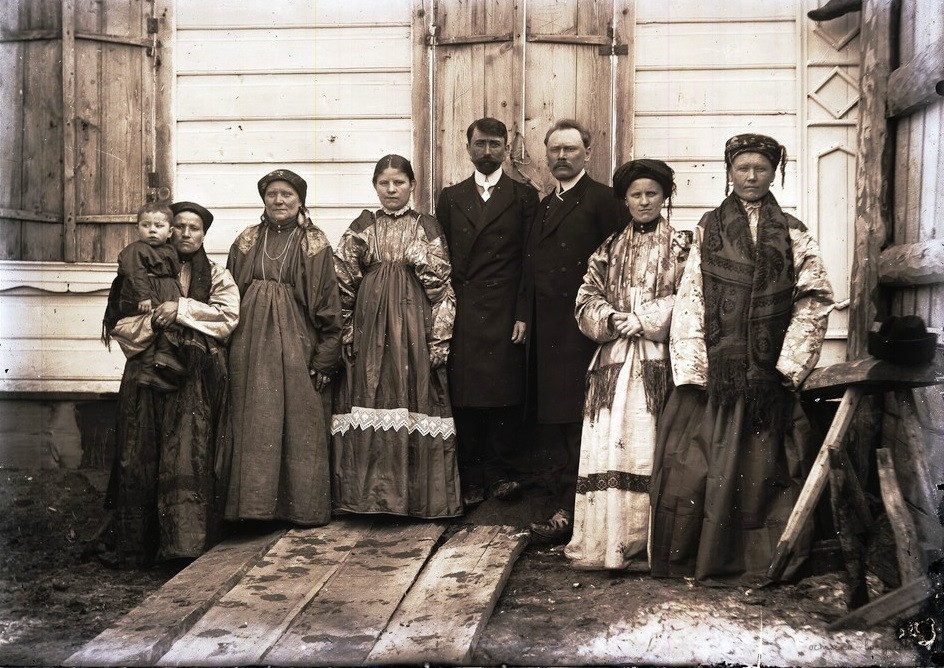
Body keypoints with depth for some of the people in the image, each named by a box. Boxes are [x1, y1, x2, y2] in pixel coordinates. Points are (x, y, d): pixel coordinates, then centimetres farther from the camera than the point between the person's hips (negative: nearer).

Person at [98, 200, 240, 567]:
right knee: (142, 457, -2)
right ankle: (134, 545, 5)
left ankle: (187, 542, -7)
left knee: (191, 455, -9)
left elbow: (228, 315, -4)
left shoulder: (216, 275, 13)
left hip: (199, 379, -1)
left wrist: (182, 308, -12)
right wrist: (152, 322, -11)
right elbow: (116, 323, 7)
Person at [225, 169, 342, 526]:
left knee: (299, 423, 0)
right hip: (251, 342, 2)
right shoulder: (247, 242, 11)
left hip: (295, 343, -2)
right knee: (252, 425, 2)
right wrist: (228, 348, 4)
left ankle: (301, 506, 9)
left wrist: (325, 359, -7)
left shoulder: (314, 244, 3)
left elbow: (328, 304, 0)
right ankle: (255, 503, 10)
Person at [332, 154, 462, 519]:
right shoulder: (362, 227, 10)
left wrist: (439, 340, -7)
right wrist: (345, 331, 1)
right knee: (369, 398, 0)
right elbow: (343, 282, 8)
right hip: (369, 324, 2)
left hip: (414, 324, -1)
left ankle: (417, 494, 9)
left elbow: (441, 287, 0)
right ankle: (369, 492, 8)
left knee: (414, 398, -1)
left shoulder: (427, 226, 5)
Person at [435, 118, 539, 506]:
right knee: (464, 394, 2)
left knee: (504, 393, -1)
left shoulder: (524, 196, 7)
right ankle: (471, 478, 10)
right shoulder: (451, 198, 14)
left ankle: (500, 474, 9)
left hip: (505, 313, -2)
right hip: (460, 313, 2)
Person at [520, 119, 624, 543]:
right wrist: (523, 314, 11)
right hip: (544, 329, 8)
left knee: (574, 422, -7)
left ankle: (568, 512, -5)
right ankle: (559, 501, 15)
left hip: (580, 329, -8)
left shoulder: (602, 199, -3)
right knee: (548, 420, 8)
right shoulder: (543, 206, 22)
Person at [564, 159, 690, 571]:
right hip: (613, 362, 3)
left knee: (649, 448, -6)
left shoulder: (680, 248, 6)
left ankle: (645, 543, 1)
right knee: (607, 447, -2)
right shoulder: (609, 250, 16)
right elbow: (587, 301, 11)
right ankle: (604, 542, 4)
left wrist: (643, 320, -10)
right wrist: (611, 319, -7)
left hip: (658, 363, -3)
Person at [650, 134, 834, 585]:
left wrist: (790, 363, -7)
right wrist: (692, 368, -8)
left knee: (762, 466, 4)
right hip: (715, 369, 0)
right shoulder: (709, 229, 8)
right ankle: (693, 557, 11)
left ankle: (764, 560, 17)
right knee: (696, 461, -2)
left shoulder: (792, 234, 8)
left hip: (768, 373, 0)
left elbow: (815, 299, 2)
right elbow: (689, 299, 1)